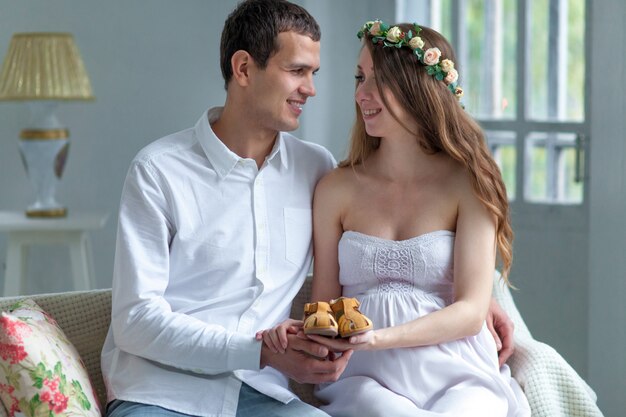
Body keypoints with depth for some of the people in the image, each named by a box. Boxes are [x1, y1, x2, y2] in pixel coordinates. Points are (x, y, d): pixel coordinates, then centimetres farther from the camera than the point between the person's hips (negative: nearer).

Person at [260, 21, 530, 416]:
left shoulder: (467, 184, 1)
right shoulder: (337, 189, 8)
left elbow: (471, 311, -6)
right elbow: (326, 304, 11)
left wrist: (377, 338, -20)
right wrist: (302, 332, -13)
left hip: (456, 379, 0)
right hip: (365, 378, 1)